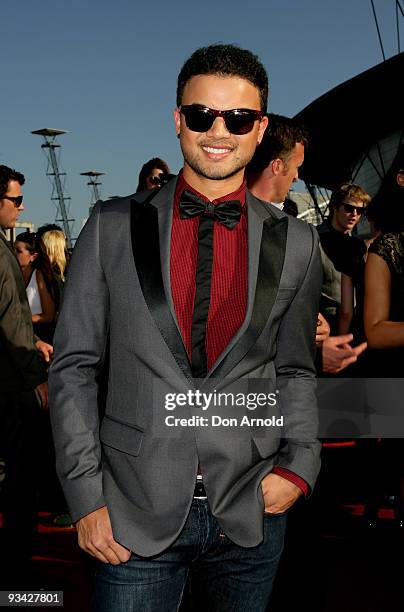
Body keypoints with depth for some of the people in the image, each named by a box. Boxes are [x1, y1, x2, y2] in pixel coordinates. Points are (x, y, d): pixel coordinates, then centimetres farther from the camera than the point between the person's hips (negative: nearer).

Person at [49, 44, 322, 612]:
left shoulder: (296, 243, 2)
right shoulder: (112, 227, -1)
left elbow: (295, 370, 11)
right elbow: (74, 366, 0)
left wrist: (299, 463, -4)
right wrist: (86, 497, -5)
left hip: (251, 514, 2)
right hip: (133, 516, -1)